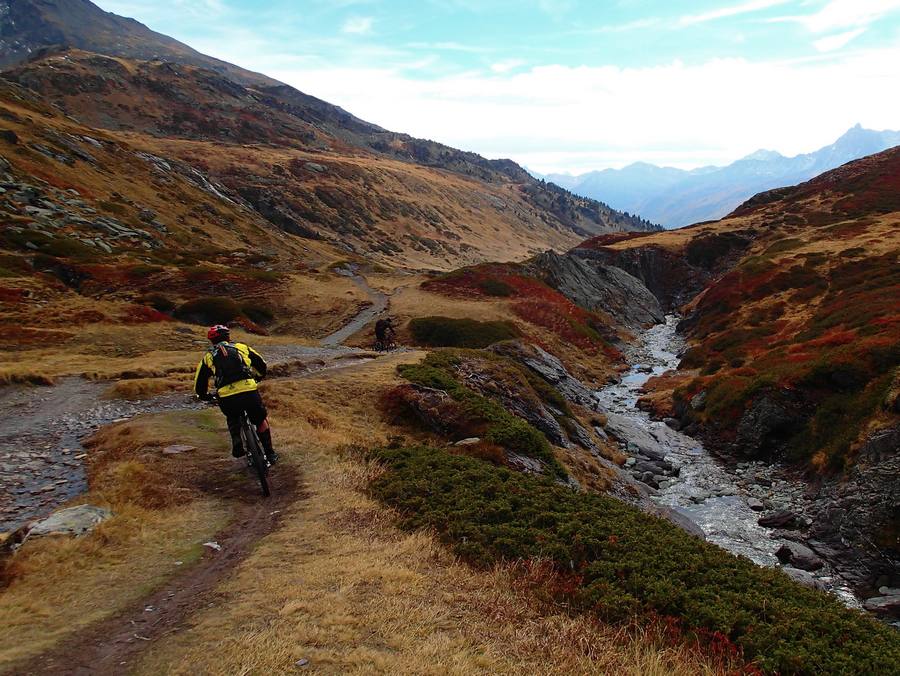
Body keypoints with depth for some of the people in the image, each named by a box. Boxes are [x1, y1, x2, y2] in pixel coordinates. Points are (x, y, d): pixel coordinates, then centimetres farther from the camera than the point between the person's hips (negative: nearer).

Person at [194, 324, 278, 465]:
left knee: (233, 419, 34)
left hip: (226, 398, 1)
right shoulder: (241, 347, 21)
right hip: (249, 392, -1)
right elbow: (262, 365, 30)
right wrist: (260, 377, 50)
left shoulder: (208, 356, 21)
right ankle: (270, 453, 24)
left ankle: (237, 446, 16)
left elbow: (199, 384, 26)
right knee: (261, 420, 23)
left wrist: (205, 396, 46)